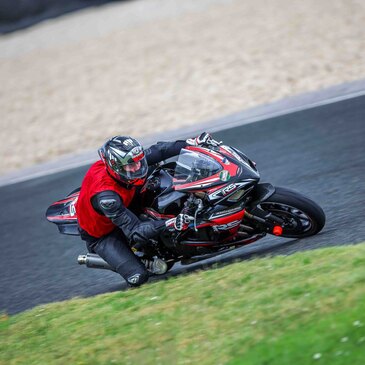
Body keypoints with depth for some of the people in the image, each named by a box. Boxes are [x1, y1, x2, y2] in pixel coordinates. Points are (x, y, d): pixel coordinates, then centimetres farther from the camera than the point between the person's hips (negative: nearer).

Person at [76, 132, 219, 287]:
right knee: (138, 277, -25)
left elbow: (158, 151, -9)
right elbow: (135, 231, -39)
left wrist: (193, 142, -16)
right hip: (100, 236, -8)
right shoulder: (106, 196, -42)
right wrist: (169, 224, -50)